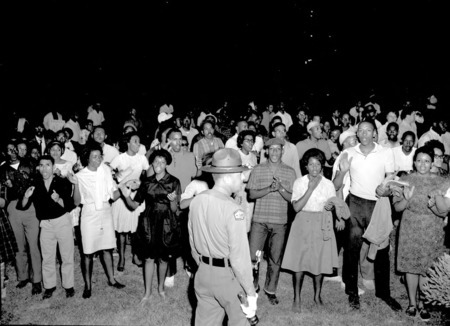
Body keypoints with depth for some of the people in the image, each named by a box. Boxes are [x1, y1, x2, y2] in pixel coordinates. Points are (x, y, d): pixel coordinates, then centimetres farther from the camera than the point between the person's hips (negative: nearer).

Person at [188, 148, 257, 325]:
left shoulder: (196, 201, -3)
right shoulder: (232, 209, -23)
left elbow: (193, 242, 7)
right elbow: (240, 255, -21)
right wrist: (250, 292, -12)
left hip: (203, 274, 6)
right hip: (229, 276, -6)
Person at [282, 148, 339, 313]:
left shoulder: (328, 184, 1)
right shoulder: (299, 182, -3)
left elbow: (333, 205, 6)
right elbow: (296, 207, -12)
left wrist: (331, 207, -17)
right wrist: (310, 189, -17)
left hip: (322, 225, 1)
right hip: (303, 224, -1)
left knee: (320, 261, 8)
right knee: (299, 262, 0)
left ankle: (317, 295, 29)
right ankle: (297, 298, 14)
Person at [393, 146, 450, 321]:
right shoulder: (405, 180, -1)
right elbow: (397, 207, -2)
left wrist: (433, 205, -24)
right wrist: (406, 199, -22)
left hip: (432, 233, 0)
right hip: (410, 232, 0)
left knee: (427, 269, 4)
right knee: (411, 267, 7)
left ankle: (422, 303, 21)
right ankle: (412, 302, 22)